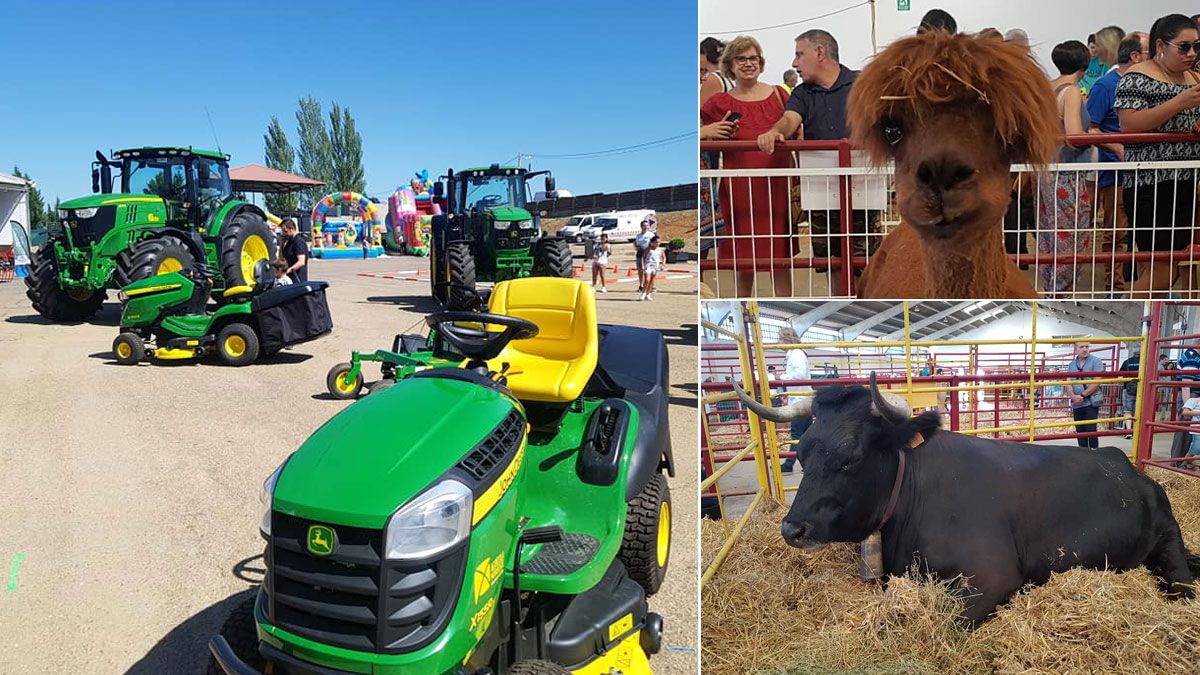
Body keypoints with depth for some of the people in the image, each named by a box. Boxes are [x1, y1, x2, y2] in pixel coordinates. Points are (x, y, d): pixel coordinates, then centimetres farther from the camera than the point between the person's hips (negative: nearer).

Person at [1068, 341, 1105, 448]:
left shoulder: (1095, 361, -3)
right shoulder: (1072, 365, 11)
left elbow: (1096, 382, -10)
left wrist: (1082, 395, -12)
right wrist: (1073, 396, -11)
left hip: (1091, 403, -5)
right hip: (1077, 404, 5)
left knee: (1091, 430, -7)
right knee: (1080, 431, 9)